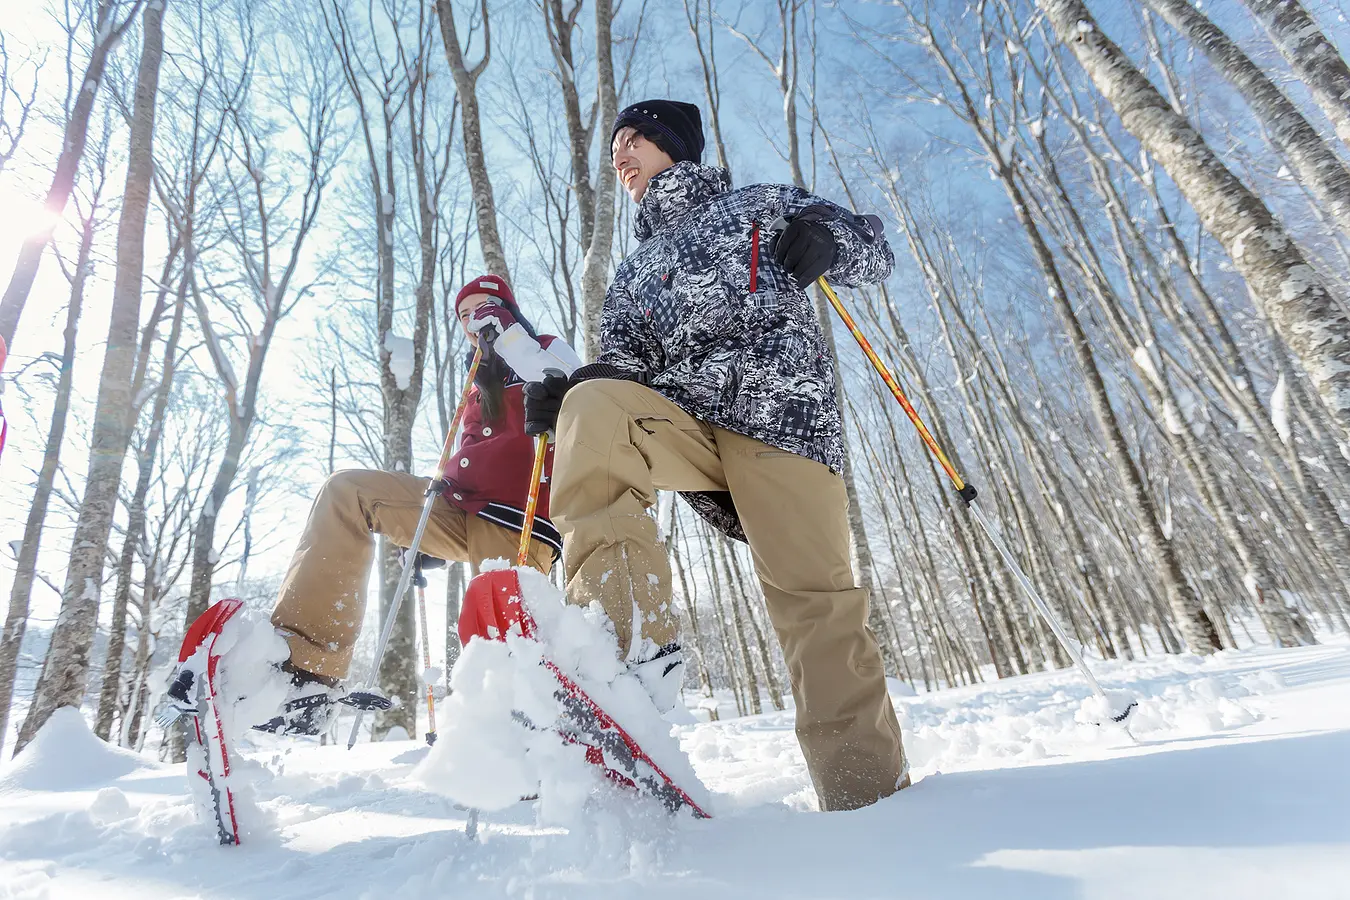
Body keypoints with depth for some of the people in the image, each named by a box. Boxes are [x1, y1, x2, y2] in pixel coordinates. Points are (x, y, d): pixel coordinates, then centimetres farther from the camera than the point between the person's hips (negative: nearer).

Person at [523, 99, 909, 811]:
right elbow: (625, 364, 17)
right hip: (681, 425, 3)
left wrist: (826, 238, -5)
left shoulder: (762, 205, 24)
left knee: (817, 604, -16)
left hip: (783, 414, -2)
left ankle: (869, 793, -1)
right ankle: (631, 641, -35)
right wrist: (565, 390, -5)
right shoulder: (632, 274, 33)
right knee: (593, 408, -28)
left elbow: (873, 249, 20)